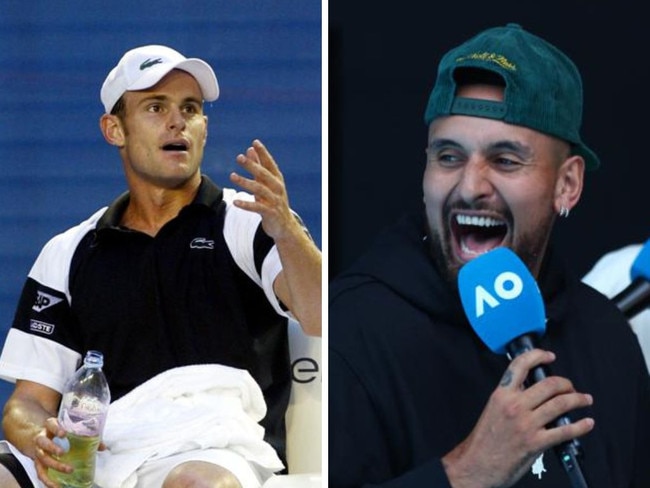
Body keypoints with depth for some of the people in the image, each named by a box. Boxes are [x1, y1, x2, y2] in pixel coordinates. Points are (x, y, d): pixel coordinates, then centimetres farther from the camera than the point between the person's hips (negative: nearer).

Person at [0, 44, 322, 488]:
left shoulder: (247, 223, 12)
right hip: (96, 449, 3)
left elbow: (320, 321, -7)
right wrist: (39, 439, -7)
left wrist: (285, 231, -27)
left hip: (215, 447, -3)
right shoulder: (68, 254, 22)